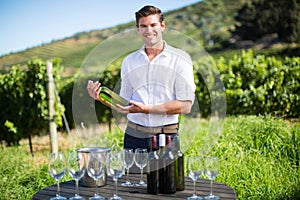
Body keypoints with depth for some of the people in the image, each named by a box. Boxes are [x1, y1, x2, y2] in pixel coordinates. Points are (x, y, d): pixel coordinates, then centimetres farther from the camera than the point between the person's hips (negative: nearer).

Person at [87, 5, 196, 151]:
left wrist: (146, 109, -16)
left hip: (166, 138, -2)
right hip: (133, 135, 3)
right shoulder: (129, 62, 10)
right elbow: (125, 106, 14)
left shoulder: (180, 59, -1)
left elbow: (185, 106, -9)